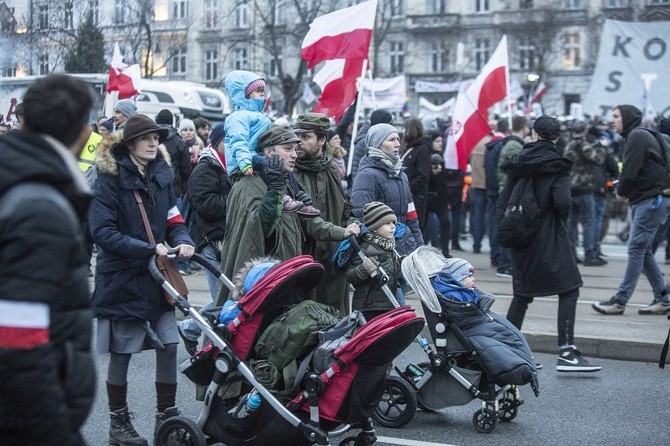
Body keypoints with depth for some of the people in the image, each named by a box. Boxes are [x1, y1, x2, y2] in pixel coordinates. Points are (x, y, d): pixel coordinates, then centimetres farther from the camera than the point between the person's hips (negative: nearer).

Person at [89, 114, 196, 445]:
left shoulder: (161, 176, 6)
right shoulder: (109, 179, -11)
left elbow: (174, 220, 8)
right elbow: (102, 232, -18)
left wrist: (182, 242, -15)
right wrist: (150, 249, -24)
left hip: (156, 277, 5)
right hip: (122, 278, -5)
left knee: (169, 346, 2)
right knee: (121, 353, 5)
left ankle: (166, 418, 16)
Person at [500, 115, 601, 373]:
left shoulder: (518, 164, 6)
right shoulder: (557, 167, -9)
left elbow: (503, 201, 5)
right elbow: (562, 202, -22)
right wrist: (563, 212, -1)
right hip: (548, 238, -6)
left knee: (523, 293, 16)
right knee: (569, 290, -1)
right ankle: (566, 353, -8)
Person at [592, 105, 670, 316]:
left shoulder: (638, 136, -12)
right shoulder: (633, 137, 19)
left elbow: (630, 172, -18)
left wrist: (621, 191, -1)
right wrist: (625, 191, 1)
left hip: (652, 199, -10)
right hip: (644, 200, 10)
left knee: (636, 249, -9)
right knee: (644, 251, 11)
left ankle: (620, 301, -8)